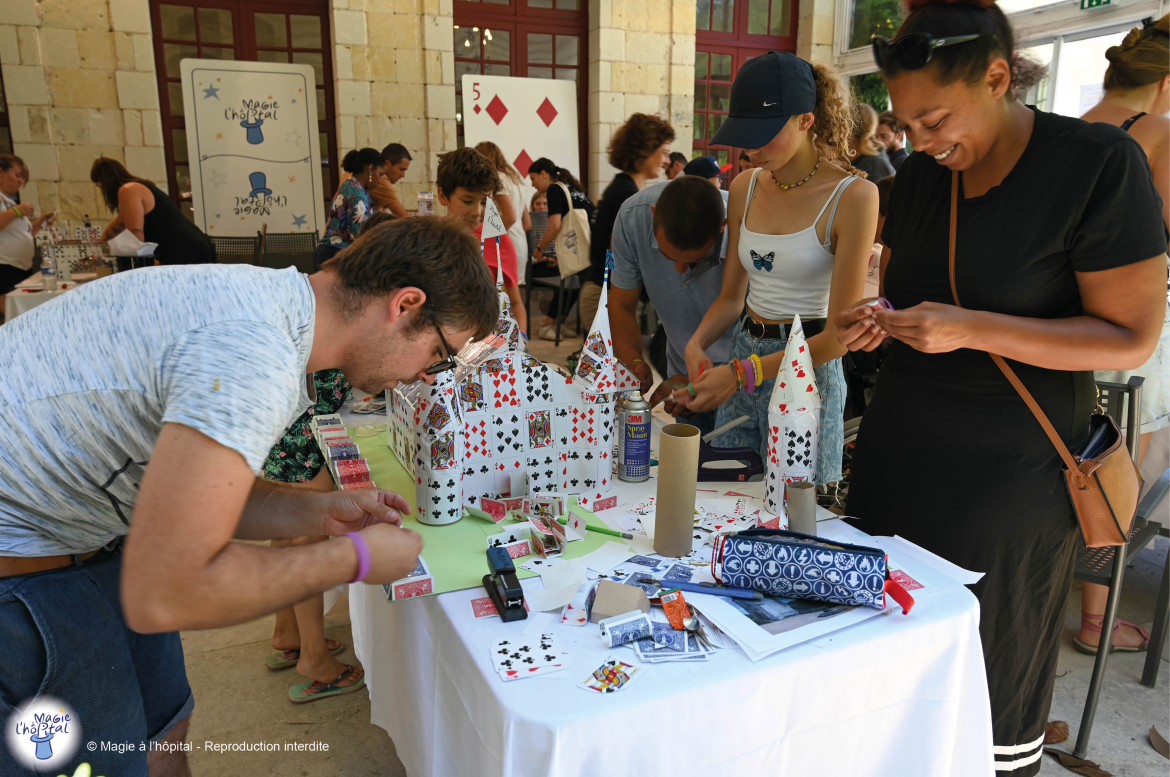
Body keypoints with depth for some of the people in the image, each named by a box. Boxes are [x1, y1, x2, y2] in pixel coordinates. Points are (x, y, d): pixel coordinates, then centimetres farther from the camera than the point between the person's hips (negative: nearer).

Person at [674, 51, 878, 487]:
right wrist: (697, 342, -8)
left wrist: (741, 373, -20)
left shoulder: (851, 197, -13)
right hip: (743, 351, 5)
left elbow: (839, 334, -16)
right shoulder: (744, 188, 5)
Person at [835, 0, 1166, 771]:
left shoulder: (1099, 163, -11)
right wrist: (874, 323, -4)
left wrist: (971, 329, -23)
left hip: (1007, 468, -5)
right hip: (900, 444, 5)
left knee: (993, 670, 8)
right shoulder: (920, 175, 6)